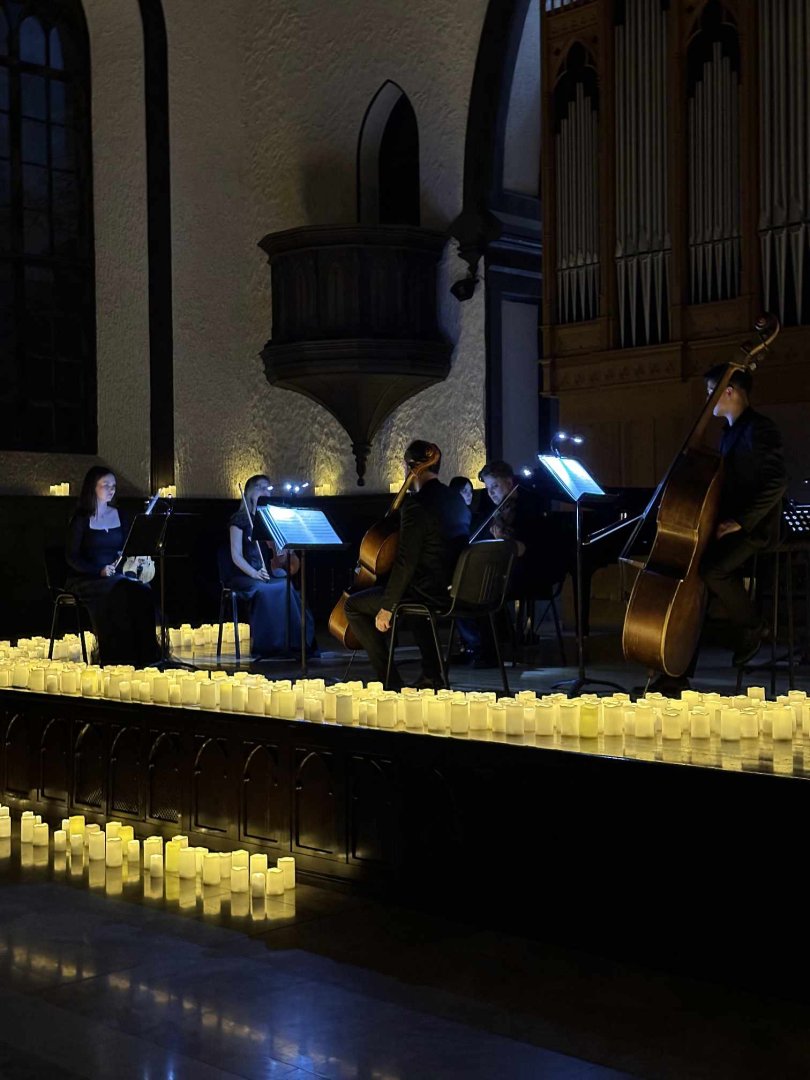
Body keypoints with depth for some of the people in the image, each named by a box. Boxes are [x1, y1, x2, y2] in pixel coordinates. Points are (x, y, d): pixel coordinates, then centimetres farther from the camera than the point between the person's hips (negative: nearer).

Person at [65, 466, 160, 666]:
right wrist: (99, 571, -21)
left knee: (142, 590, -27)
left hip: (116, 576, 5)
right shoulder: (81, 519, -2)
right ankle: (118, 656, -29)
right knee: (119, 591, -34)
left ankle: (143, 654, -26)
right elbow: (72, 558, -7)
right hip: (85, 579, -4)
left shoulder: (120, 517, 14)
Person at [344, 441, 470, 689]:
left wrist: (387, 606, -14)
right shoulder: (457, 501, 7)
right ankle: (432, 676, 39)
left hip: (429, 593, -9)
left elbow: (405, 562, -20)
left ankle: (390, 679, 1)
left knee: (354, 605, 5)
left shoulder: (416, 505, -18)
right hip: (453, 591, 9)